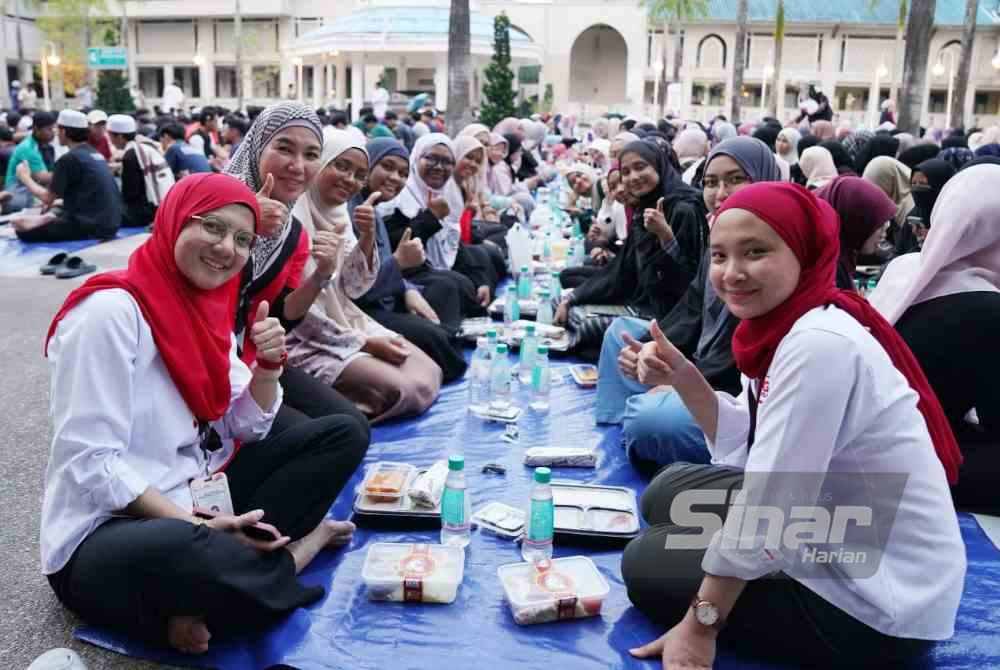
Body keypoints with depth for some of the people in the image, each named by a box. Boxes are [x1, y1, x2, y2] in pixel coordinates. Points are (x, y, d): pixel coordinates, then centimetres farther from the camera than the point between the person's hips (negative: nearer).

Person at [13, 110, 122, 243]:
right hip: (110, 224, 8)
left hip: (91, 226, -8)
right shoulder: (96, 154, 14)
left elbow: (47, 198, -2)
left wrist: (25, 177, 12)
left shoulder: (69, 158, -10)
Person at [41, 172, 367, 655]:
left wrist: (268, 366, -9)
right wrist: (196, 525, -25)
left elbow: (247, 429, 10)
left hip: (200, 494, 9)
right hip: (107, 530, -9)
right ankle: (302, 542, -12)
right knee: (190, 552, -43)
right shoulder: (110, 311, -17)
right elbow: (91, 466, -21)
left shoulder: (207, 307, 7)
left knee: (343, 435, 3)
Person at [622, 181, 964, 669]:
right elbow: (743, 452, 6)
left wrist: (701, 625, -15)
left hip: (878, 602, -9)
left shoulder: (820, 344, -27)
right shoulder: (784, 327, 1)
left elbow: (767, 504, -25)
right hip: (835, 548, 9)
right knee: (668, 491, 16)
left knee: (646, 566, 1)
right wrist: (683, 378, -8)